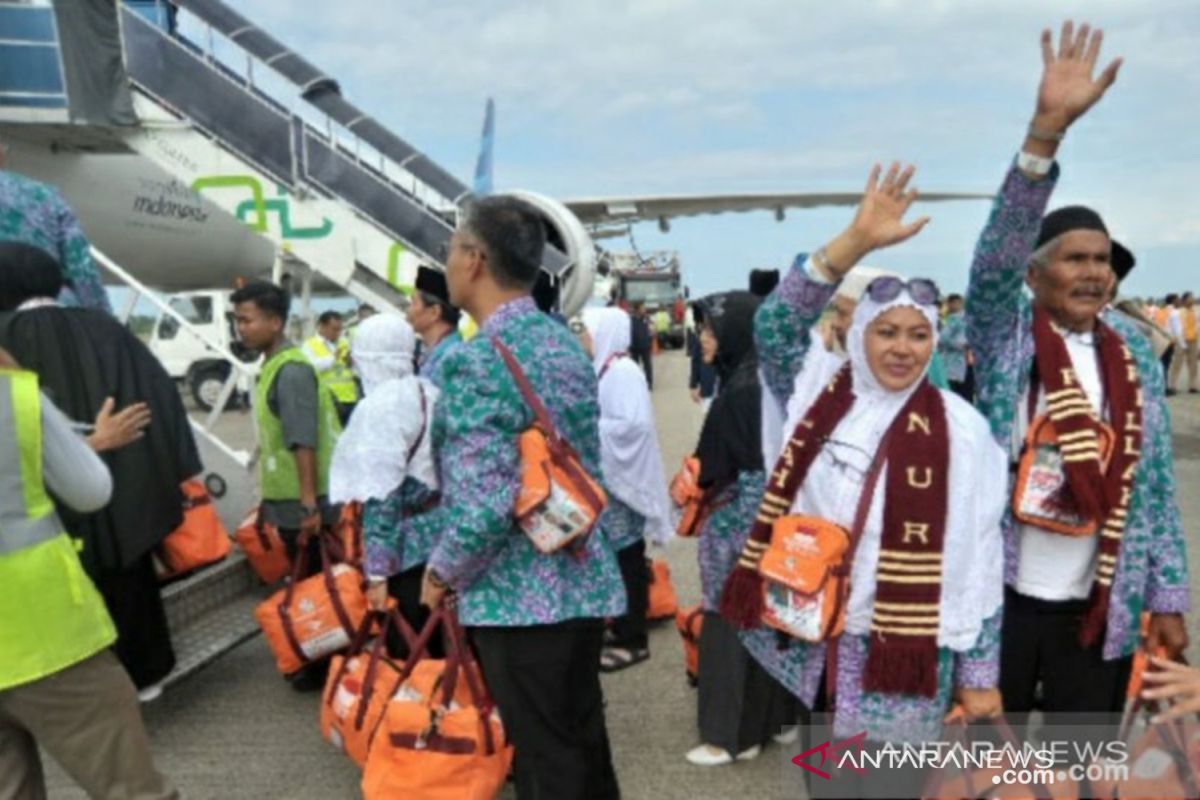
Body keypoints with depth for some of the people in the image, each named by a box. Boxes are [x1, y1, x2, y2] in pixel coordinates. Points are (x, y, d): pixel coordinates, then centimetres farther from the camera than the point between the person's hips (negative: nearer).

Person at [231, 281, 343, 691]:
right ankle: (313, 659, 30)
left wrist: (309, 503, -28)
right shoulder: (272, 367, 12)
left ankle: (324, 667, 13)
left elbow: (304, 442, -25)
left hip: (304, 503, -10)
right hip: (290, 500, 10)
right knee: (305, 582, 17)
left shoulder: (291, 370, -18)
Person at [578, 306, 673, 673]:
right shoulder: (603, 369, 12)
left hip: (623, 480, -9)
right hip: (606, 478, 9)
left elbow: (634, 425, -24)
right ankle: (622, 627, 26)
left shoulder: (624, 371, -16)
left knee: (626, 559, -1)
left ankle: (633, 639, 9)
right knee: (613, 558, 15)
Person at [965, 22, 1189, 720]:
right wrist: (1048, 129, -32)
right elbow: (994, 256, -23)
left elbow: (1156, 486, 7)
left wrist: (1167, 599, 5)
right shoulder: (1005, 336, -4)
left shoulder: (1135, 355, 5)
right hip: (1003, 594, -3)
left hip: (1100, 606, 3)